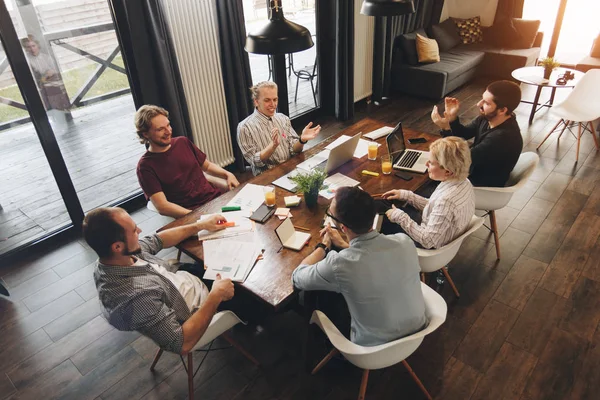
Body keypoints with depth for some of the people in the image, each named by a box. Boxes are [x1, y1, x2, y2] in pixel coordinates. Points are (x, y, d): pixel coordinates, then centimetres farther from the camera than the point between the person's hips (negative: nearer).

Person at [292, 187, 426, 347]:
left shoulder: (339, 264, -35)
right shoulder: (405, 241, -21)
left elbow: (297, 278, -12)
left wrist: (323, 246, 2)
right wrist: (344, 245, 12)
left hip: (374, 346, -4)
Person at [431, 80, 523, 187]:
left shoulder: (503, 138, -36)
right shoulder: (488, 117, -11)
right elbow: (463, 134, 3)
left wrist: (445, 128, -36)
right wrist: (452, 118, -18)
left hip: (484, 186, -7)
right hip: (476, 168, 7)